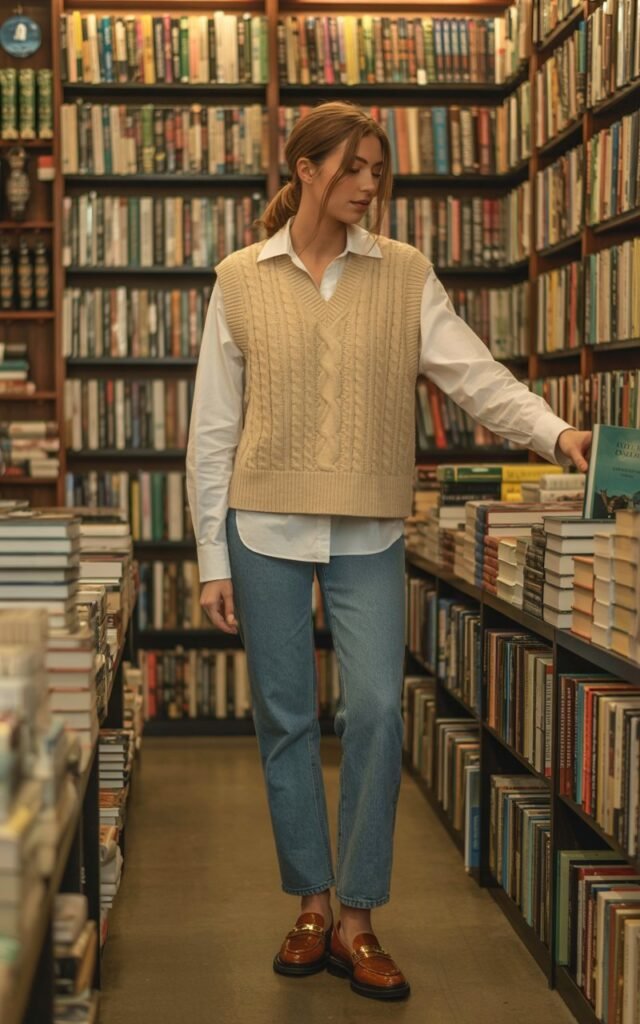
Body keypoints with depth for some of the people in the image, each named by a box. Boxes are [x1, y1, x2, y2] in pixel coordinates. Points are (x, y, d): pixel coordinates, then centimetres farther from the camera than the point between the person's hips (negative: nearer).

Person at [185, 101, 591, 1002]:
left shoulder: (405, 273, 4)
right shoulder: (241, 280, 2)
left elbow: (475, 372, -5)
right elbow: (212, 429, 2)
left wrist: (555, 433, -23)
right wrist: (214, 560, -1)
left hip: (369, 532, 0)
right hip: (266, 528, 0)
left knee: (377, 711, -6)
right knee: (285, 719, 6)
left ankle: (357, 921, 8)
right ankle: (311, 907, 21)